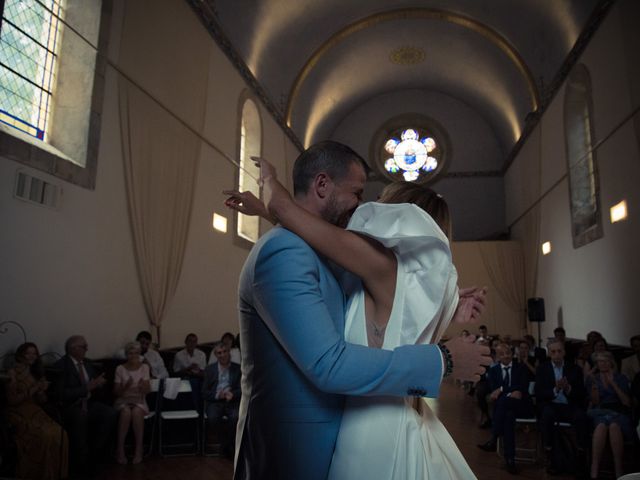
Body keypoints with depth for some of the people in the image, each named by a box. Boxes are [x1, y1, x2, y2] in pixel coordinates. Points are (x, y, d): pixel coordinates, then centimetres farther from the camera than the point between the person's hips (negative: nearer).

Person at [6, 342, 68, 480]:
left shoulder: (35, 374, 17)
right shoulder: (12, 373, -2)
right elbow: (12, 400, -10)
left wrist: (41, 391, -4)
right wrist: (32, 390, -16)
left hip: (34, 412, 6)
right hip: (19, 414, -6)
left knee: (60, 433, -22)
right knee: (46, 435, -31)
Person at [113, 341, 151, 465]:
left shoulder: (144, 367, 1)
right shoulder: (120, 369, -1)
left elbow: (148, 390, -4)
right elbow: (116, 392, -2)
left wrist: (144, 386, -28)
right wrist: (125, 386, -23)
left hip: (139, 401, 0)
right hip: (123, 401, 0)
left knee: (137, 412, -34)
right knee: (126, 412, -35)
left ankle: (138, 449, -22)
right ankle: (120, 449, -23)